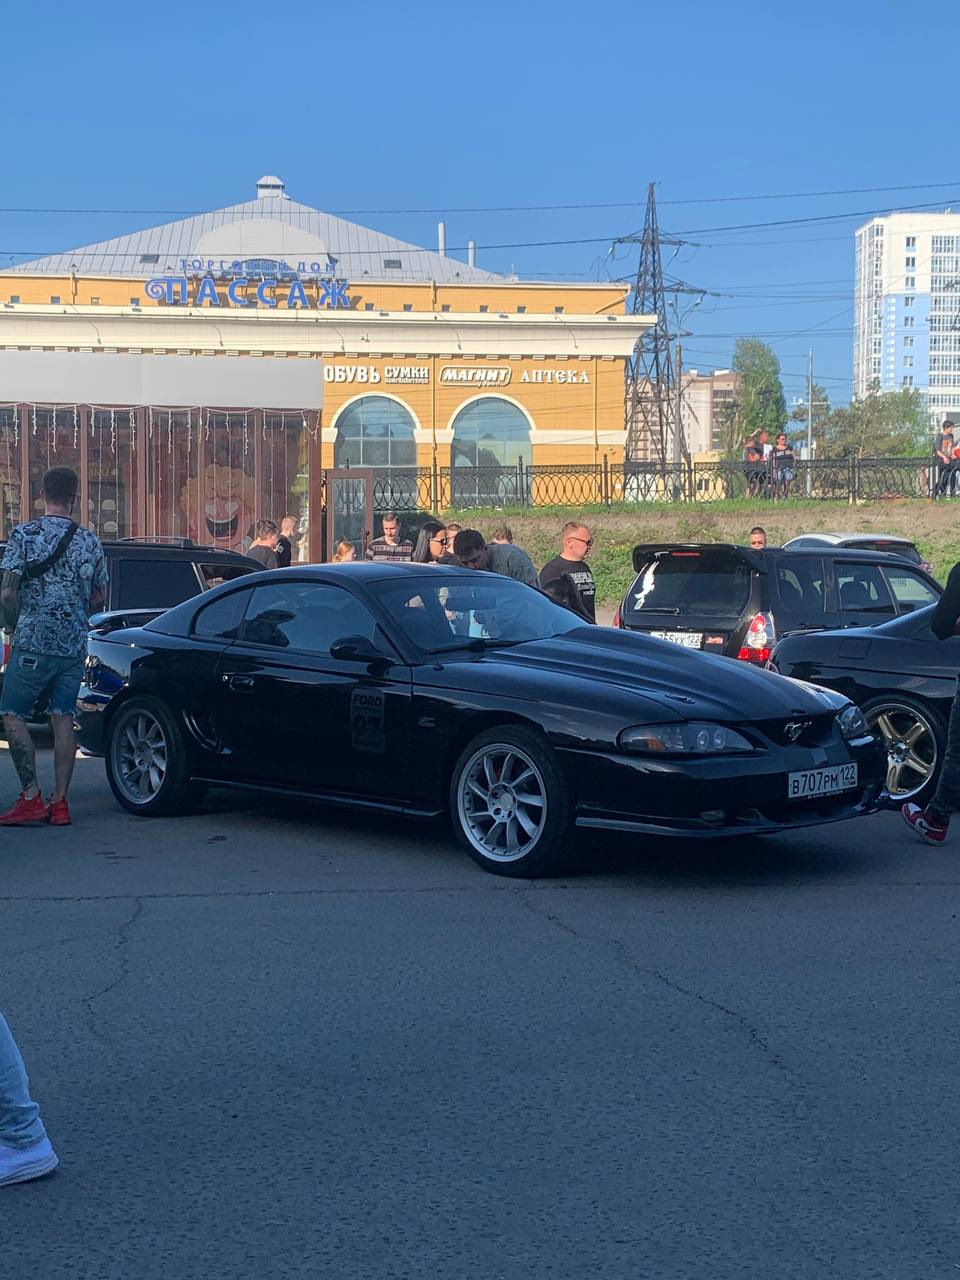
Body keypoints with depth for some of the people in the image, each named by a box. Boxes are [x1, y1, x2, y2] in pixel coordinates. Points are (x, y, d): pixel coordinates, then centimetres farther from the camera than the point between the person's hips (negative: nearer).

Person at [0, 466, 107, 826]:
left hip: (33, 642, -4)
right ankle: (59, 803, 7)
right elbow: (99, 599, 13)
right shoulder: (89, 541, 6)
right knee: (63, 719, 7)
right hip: (75, 645, 5)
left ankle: (32, 799, -3)